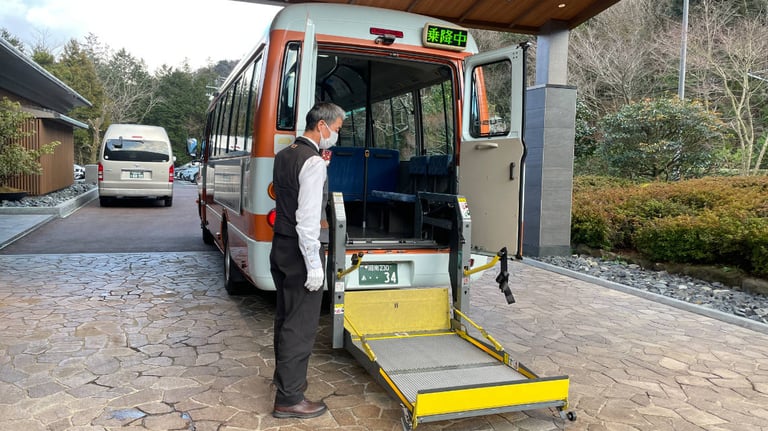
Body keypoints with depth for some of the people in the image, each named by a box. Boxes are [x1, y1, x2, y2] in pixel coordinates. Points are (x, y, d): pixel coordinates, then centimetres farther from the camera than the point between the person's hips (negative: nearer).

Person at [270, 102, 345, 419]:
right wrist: (314, 265, -20)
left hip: (280, 246, 9)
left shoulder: (284, 155, 9)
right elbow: (308, 220, -24)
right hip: (299, 250, -9)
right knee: (301, 324, 0)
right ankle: (289, 399, 10)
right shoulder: (314, 162, -19)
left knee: (285, 316, 22)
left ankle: (284, 376, 39)